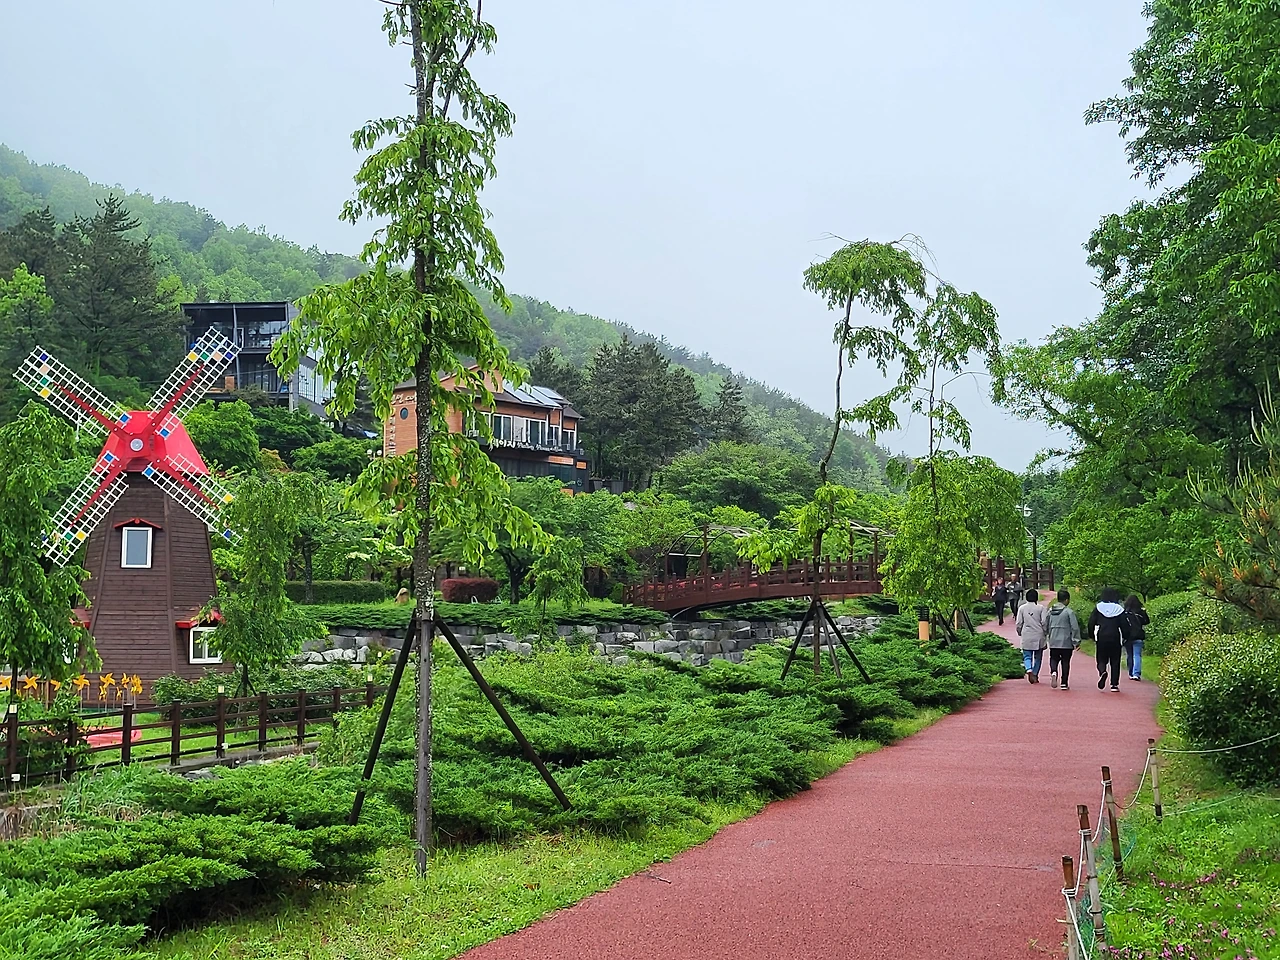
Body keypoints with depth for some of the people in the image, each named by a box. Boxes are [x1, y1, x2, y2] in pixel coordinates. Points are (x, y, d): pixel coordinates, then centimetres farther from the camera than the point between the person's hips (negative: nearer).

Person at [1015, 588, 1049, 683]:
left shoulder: (1022, 608, 1)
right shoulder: (1041, 608, -3)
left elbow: (1018, 623, 2)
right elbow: (1044, 622, -6)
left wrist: (1020, 633, 17)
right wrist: (1045, 634, 5)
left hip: (1026, 636, 0)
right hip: (1039, 636, 0)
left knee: (1027, 656, 5)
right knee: (1038, 657, 13)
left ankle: (1029, 669, -22)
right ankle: (1035, 675, 14)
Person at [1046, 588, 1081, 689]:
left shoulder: (1050, 611, 5)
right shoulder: (1069, 612, -10)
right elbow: (1075, 628, -11)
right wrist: (1076, 642, -4)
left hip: (1053, 643, 3)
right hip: (1066, 643, -3)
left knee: (1054, 659, 13)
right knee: (1065, 662, 7)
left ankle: (1053, 672, -17)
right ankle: (1064, 683, 9)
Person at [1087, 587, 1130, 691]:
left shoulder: (1098, 608, 1)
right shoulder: (1119, 609, 0)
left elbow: (1091, 623, -1)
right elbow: (1125, 625, 0)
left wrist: (1092, 636, 11)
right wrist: (1125, 638, 14)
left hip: (1101, 638, 0)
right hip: (1115, 639, 0)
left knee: (1102, 660, 9)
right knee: (1115, 662, 7)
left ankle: (1102, 672, -23)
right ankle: (1114, 684, 2)